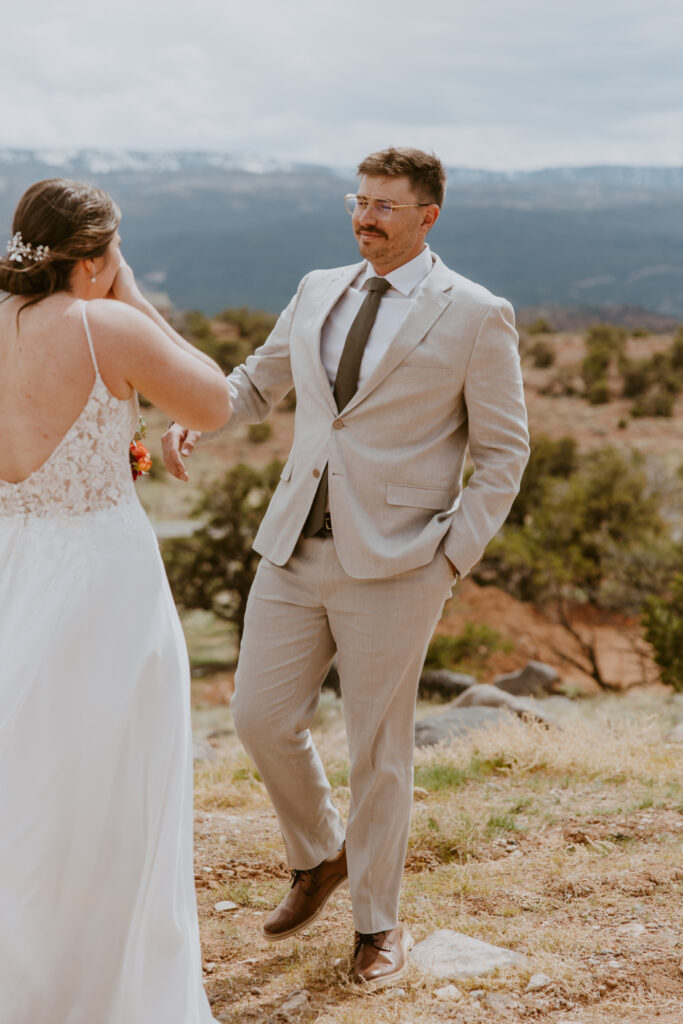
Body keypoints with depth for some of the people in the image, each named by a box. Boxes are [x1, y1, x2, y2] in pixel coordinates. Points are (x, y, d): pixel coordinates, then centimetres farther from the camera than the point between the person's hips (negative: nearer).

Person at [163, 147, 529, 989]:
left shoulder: (476, 316, -4)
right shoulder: (318, 292, 10)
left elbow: (502, 451, -2)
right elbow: (256, 384, 21)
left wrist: (452, 559, -10)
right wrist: (191, 419, -1)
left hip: (393, 564, -5)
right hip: (297, 548, 5)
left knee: (377, 750, 5)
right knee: (261, 718, 7)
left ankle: (377, 922, 25)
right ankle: (318, 857, 35)